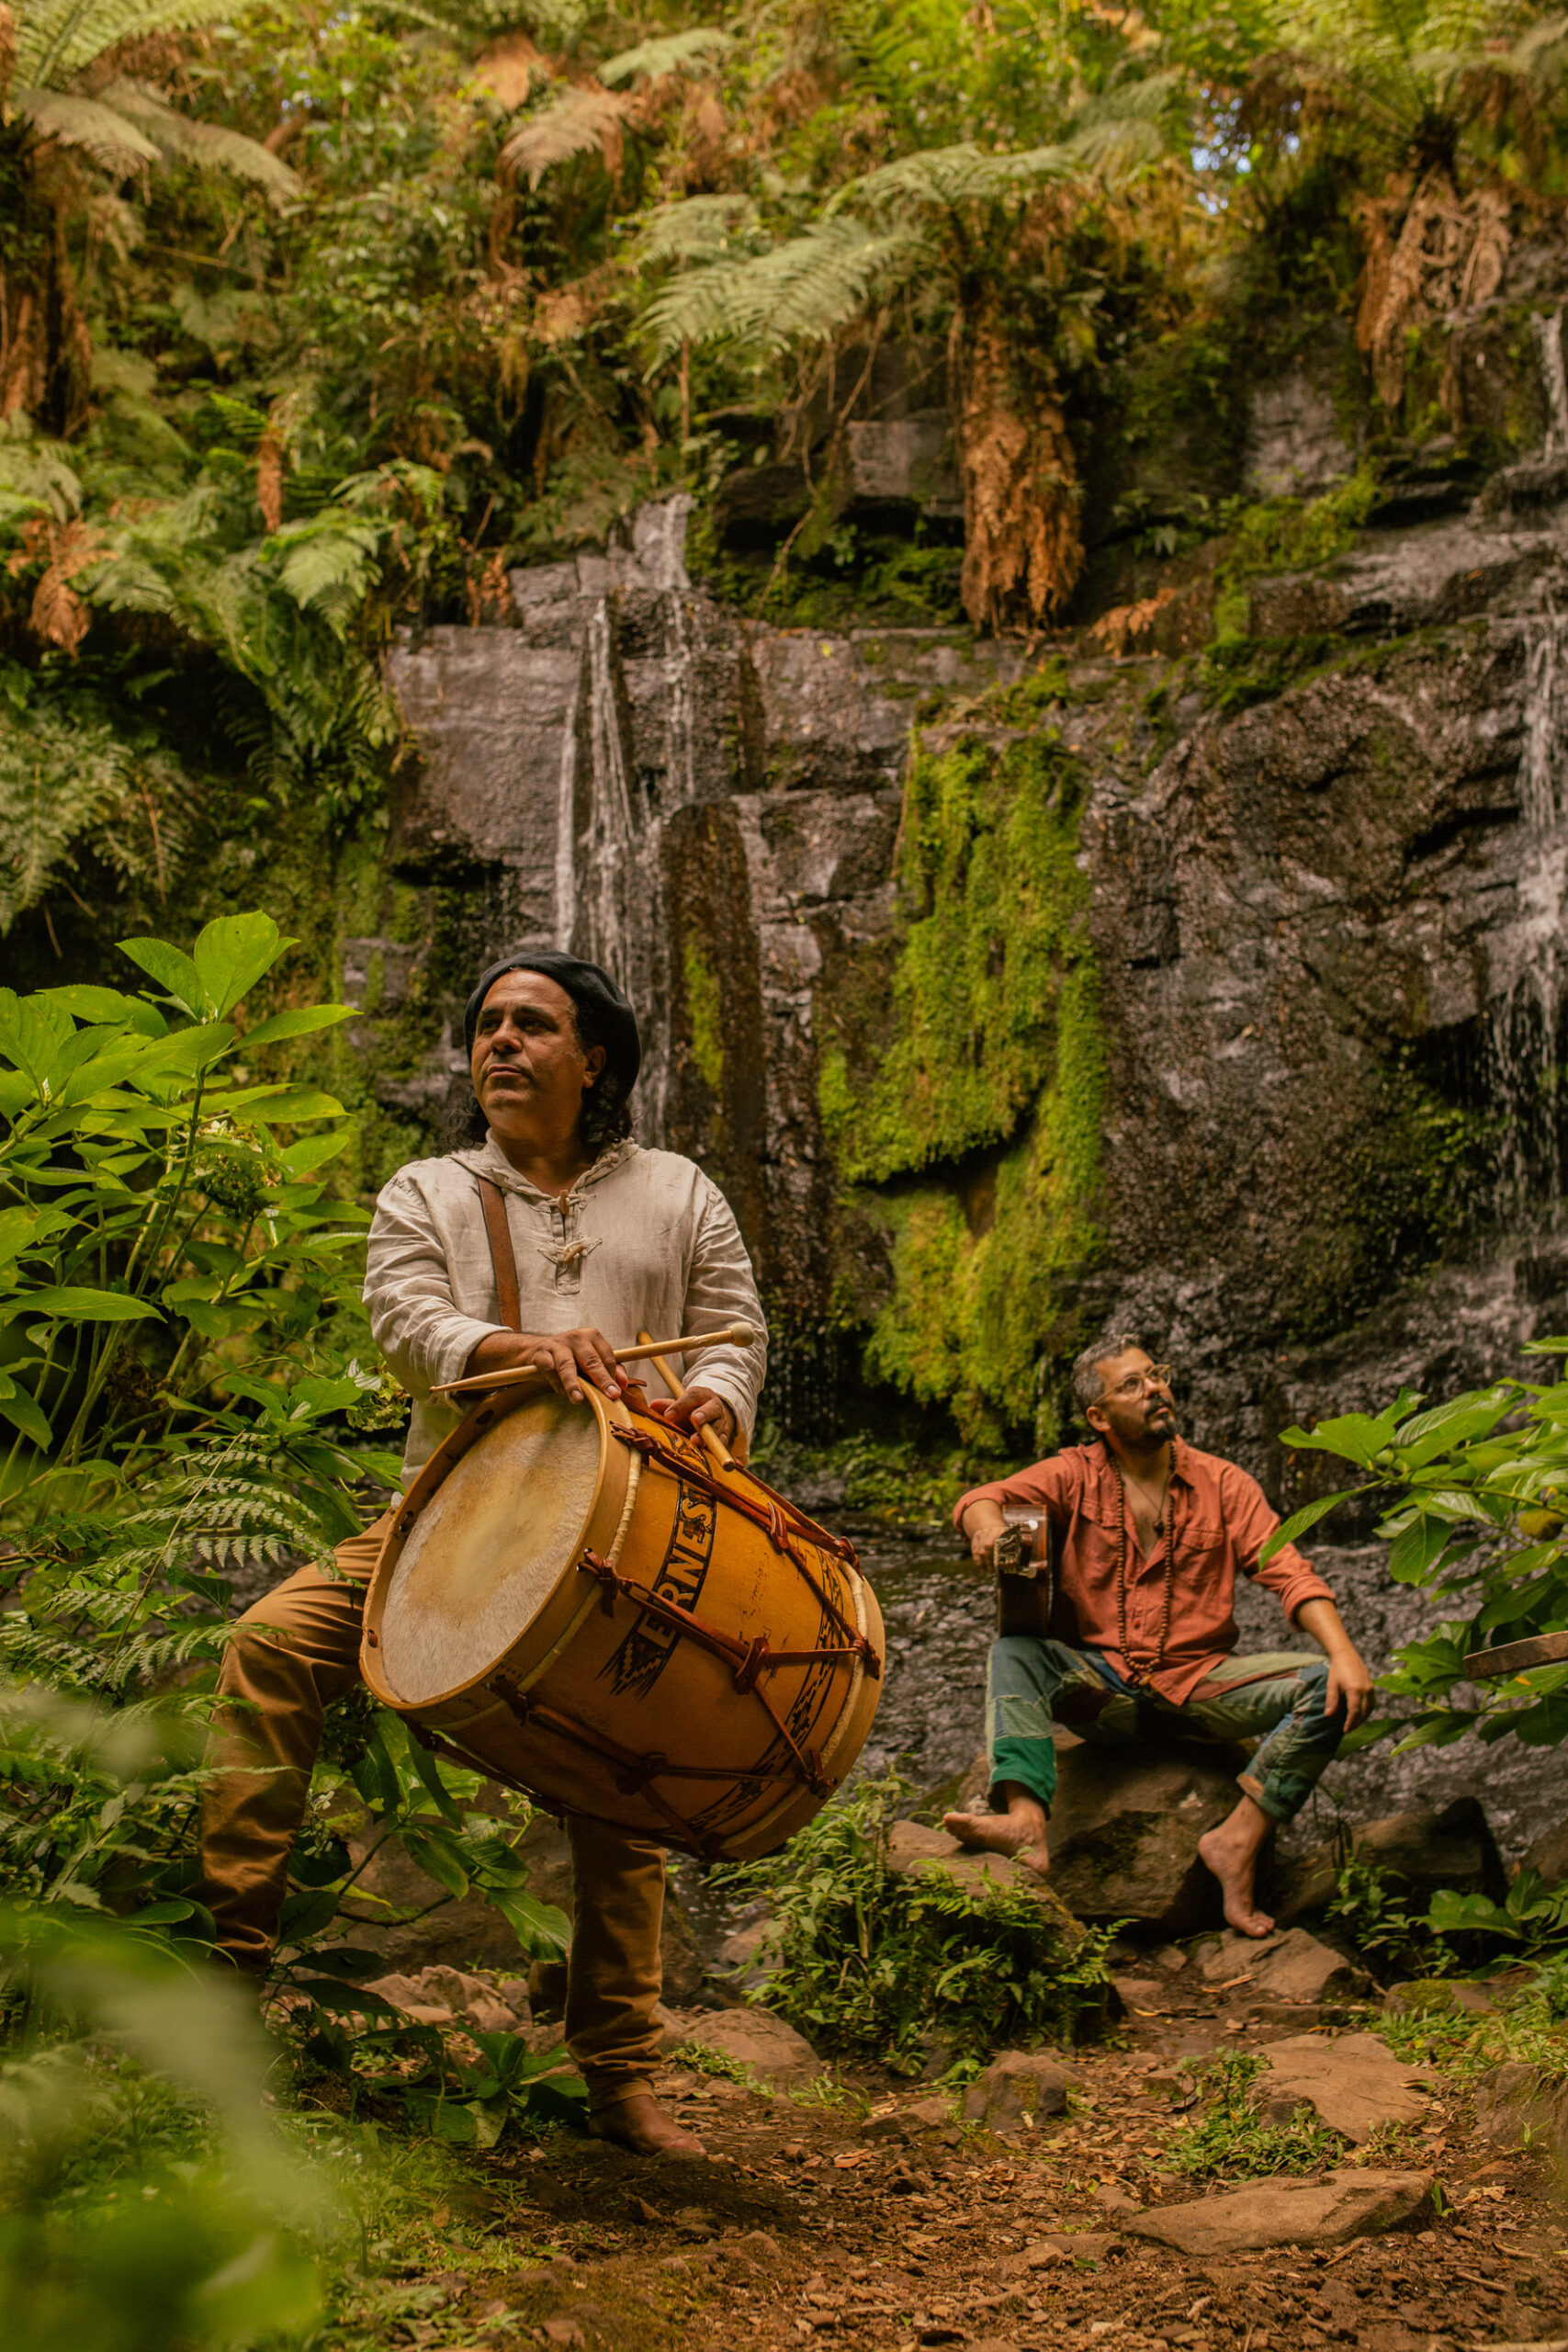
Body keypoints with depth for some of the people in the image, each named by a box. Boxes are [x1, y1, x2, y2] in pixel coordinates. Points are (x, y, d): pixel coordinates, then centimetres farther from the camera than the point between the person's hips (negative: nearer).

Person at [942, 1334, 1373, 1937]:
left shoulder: (1222, 1483, 7)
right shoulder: (1075, 1476, 4)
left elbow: (1288, 1573, -2)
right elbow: (981, 1499, -11)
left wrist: (1344, 1654, -20)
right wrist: (988, 1527, -38)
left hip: (1199, 1680, 1)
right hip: (1101, 1686, -1)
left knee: (1330, 1687, -21)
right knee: (1013, 1651, -28)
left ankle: (1239, 1840, -24)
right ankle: (1025, 1822, -47)